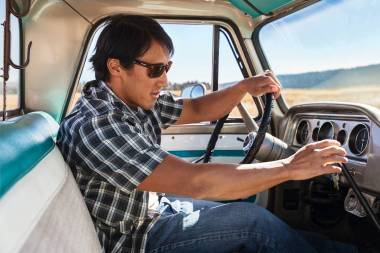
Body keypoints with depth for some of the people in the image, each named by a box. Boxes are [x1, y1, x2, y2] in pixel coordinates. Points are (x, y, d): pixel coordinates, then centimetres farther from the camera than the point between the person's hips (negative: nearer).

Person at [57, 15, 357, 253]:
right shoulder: (96, 125, -31)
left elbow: (197, 109, 10)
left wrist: (245, 87, -10)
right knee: (252, 220, -13)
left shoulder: (139, 100, -5)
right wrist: (290, 167, -31)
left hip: (151, 208, 8)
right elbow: (194, 182, -36)